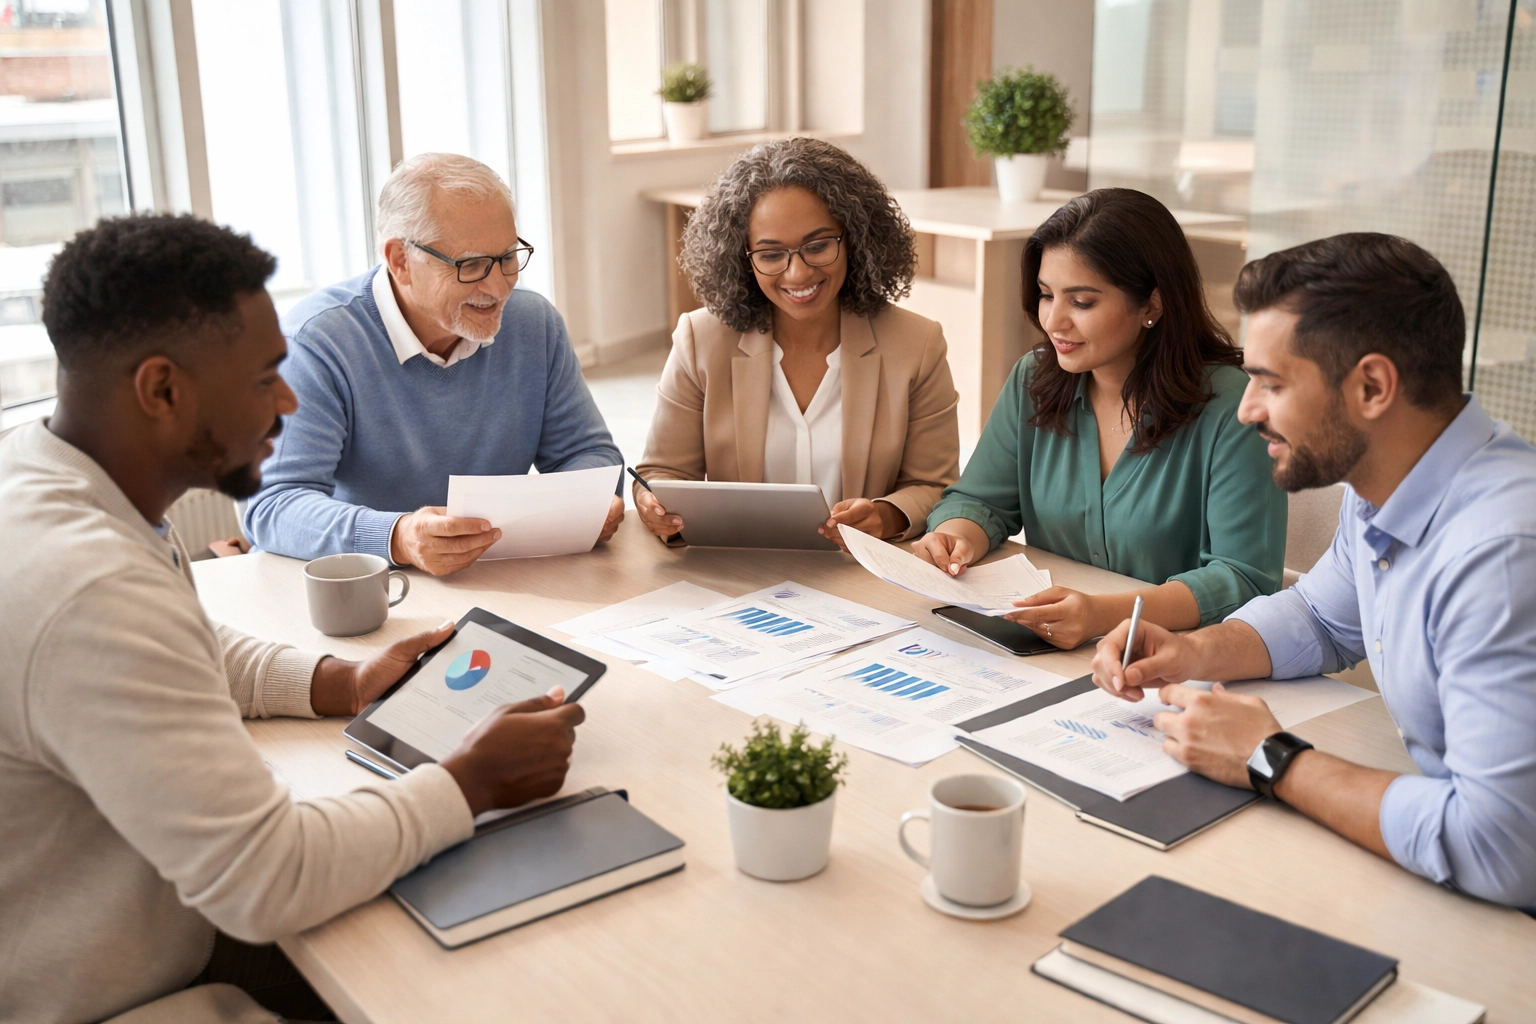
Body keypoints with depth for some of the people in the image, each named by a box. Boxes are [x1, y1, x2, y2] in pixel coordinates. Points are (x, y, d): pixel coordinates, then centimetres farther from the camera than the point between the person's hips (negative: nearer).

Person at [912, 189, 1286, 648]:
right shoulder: (1033, 381, 7)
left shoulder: (1229, 409, -11)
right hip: (1045, 651, 5)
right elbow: (980, 501, 12)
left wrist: (1107, 613, -31)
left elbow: (1247, 578, -16)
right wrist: (955, 537, -13)